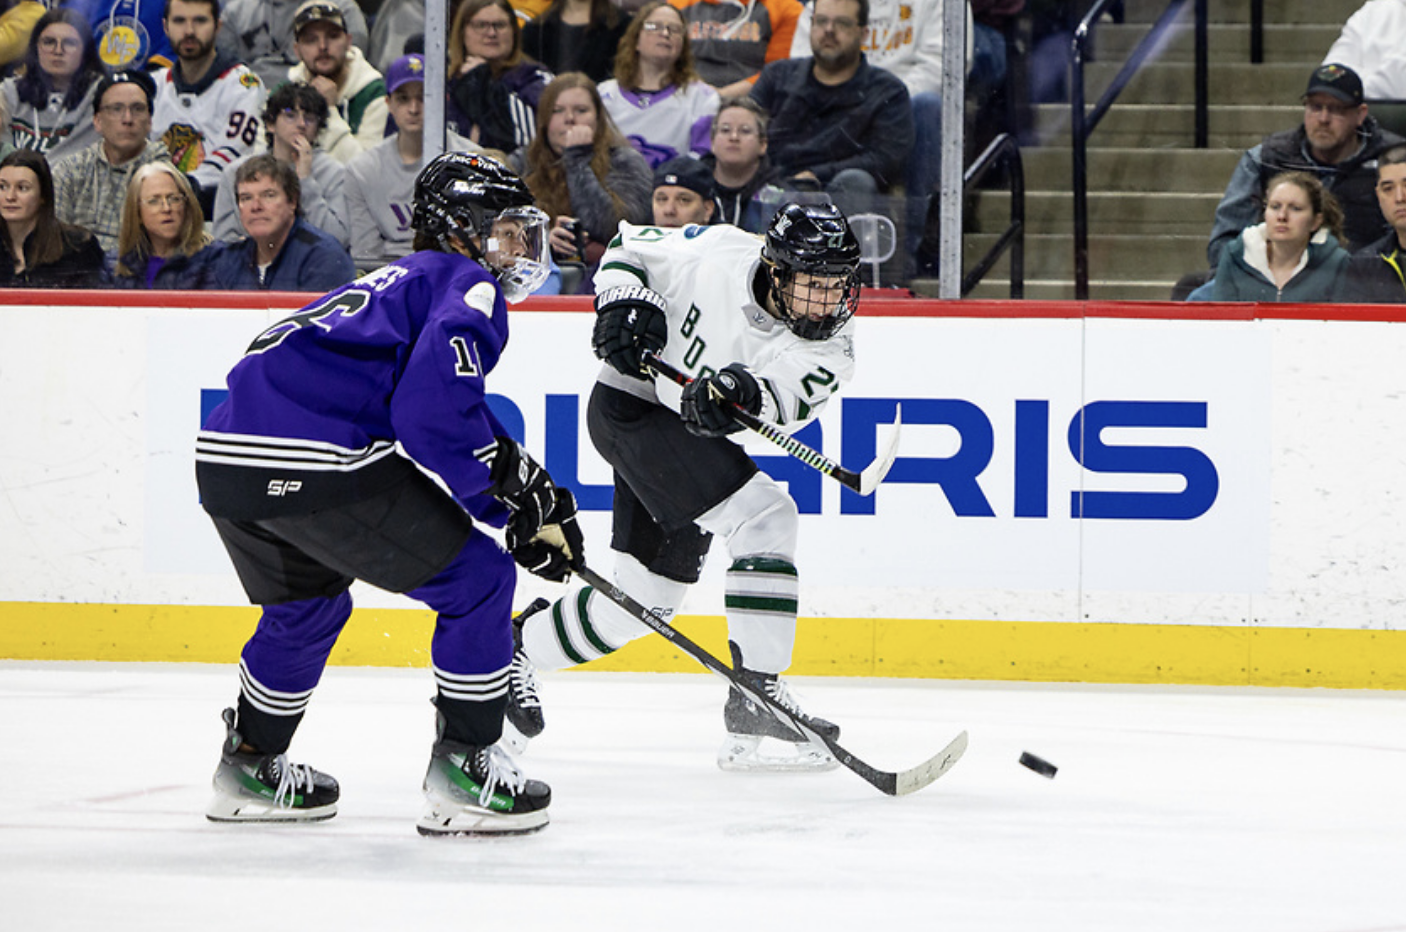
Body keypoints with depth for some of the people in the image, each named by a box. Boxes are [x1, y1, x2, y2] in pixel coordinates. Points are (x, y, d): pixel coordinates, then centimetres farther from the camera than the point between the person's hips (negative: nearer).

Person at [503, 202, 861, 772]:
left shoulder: (830, 348, -14)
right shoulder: (718, 255, -21)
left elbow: (784, 403, -33)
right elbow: (628, 248, -4)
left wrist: (743, 394, -53)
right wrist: (624, 302, -22)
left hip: (697, 429, 6)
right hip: (631, 403, -6)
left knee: (647, 596, 12)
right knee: (765, 519, -23)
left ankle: (518, 646, 36)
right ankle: (756, 700, -25)